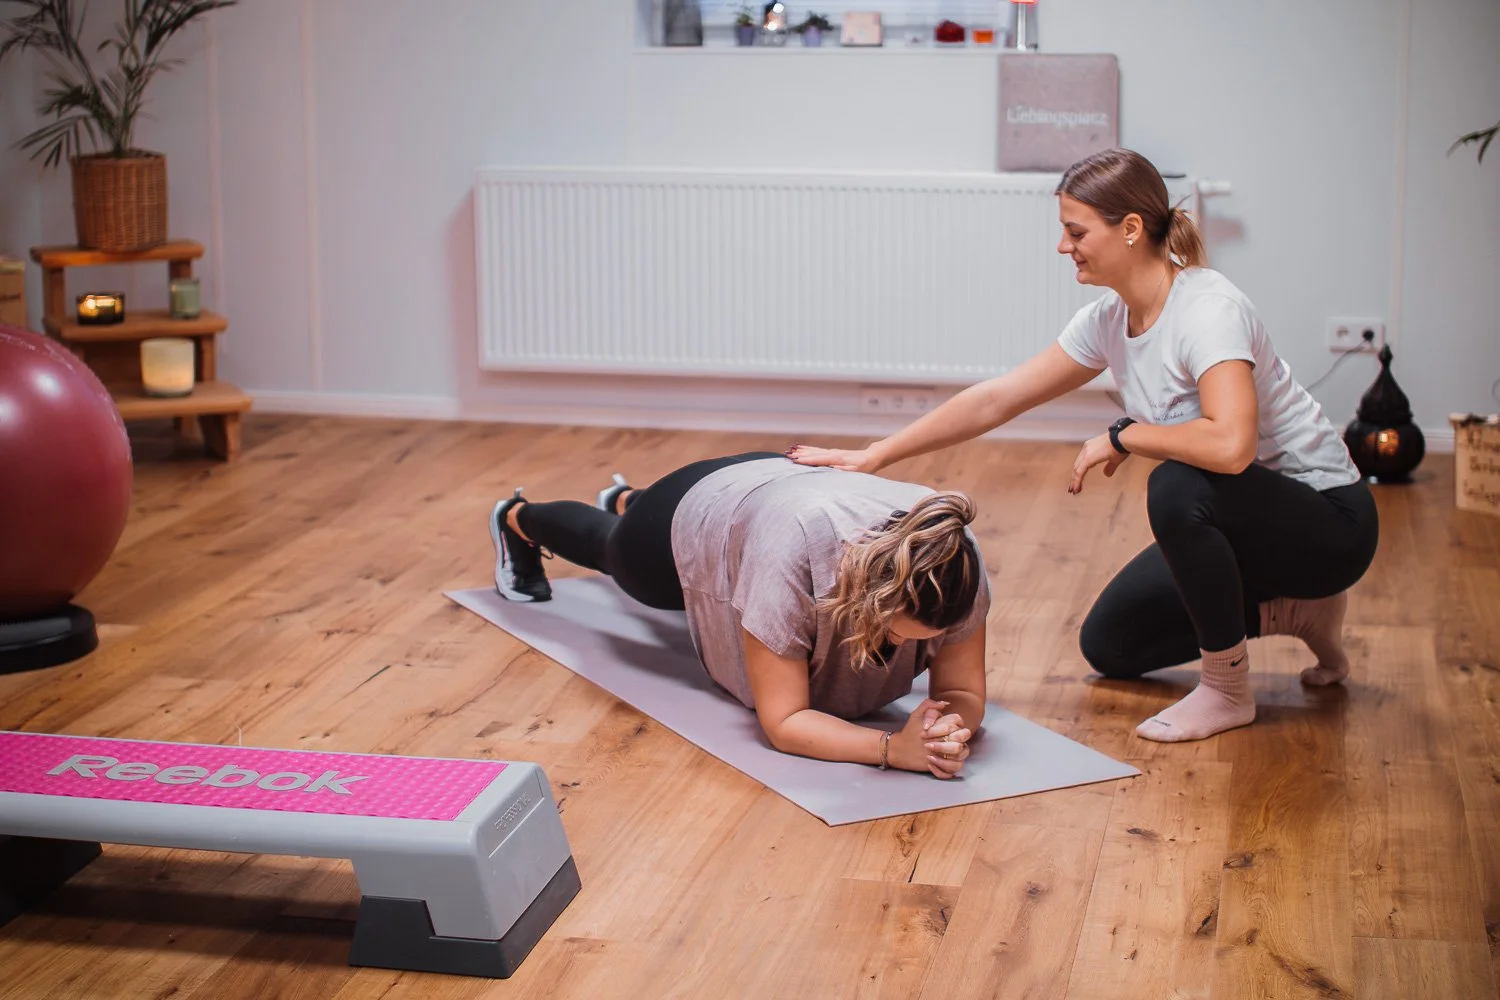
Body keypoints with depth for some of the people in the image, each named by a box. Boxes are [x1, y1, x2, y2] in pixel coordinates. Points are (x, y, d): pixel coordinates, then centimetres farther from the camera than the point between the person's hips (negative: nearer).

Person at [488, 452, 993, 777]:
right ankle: (518, 520, 66)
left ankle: (623, 500, 72)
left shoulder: (951, 557, -40)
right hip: (699, 510, -4)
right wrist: (895, 748, -58)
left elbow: (964, 691, -30)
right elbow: (782, 720, -45)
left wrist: (950, 728, -52)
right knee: (608, 548, 32)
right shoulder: (796, 548, -51)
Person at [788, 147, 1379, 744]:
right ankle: (1294, 612, 18)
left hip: (1327, 516, -8)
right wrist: (873, 457, 1)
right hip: (1235, 517, 9)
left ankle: (1227, 690, -17)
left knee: (1179, 487, -37)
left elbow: (1230, 446, -44)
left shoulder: (1208, 310, -29)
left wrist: (1121, 436, -27)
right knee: (1108, 644, 10)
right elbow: (996, 400, 3)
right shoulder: (1109, 320, -3)